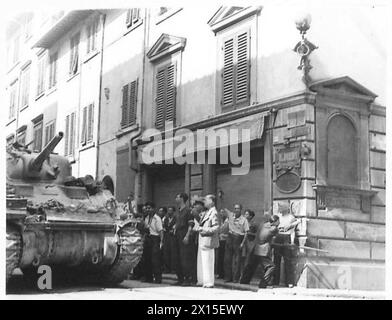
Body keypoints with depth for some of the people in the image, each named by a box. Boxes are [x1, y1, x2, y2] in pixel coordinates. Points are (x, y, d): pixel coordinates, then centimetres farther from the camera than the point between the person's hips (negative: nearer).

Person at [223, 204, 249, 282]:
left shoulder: (244, 220, -5)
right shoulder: (231, 215, 6)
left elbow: (246, 232, -6)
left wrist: (243, 243, -12)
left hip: (238, 238, -4)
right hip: (230, 237, 4)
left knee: (237, 260, -2)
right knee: (227, 258, 5)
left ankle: (236, 278, 5)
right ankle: (228, 277, 13)